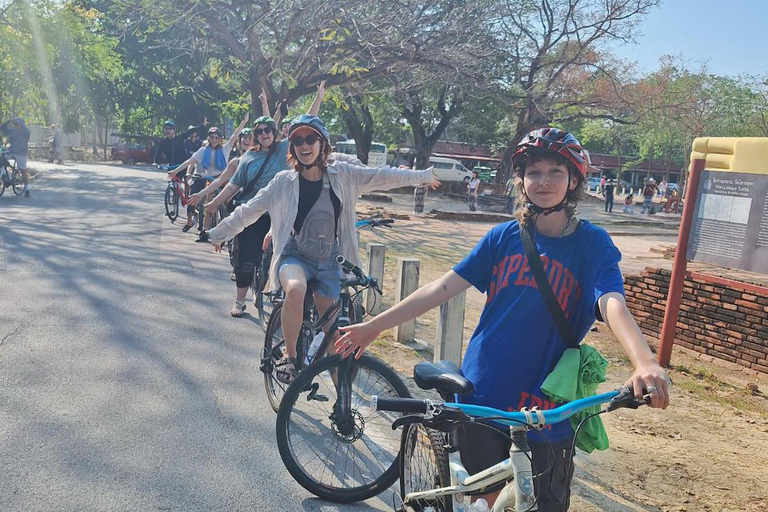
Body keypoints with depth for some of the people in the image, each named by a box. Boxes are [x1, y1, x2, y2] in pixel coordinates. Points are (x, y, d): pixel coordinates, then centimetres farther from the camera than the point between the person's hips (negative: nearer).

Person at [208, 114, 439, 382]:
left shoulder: (343, 175, -2)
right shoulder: (284, 182, -5)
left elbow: (383, 176, 3)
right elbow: (248, 211, 2)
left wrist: (423, 175, 7)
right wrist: (218, 234, 7)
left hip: (328, 263, 2)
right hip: (294, 257, -2)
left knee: (332, 328, 7)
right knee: (296, 290, -36)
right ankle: (289, 355, -16)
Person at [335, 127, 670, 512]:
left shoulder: (592, 243, -6)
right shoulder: (504, 236, 1)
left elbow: (612, 304, -22)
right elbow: (444, 286, -1)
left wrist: (645, 361, -42)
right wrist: (374, 325, -4)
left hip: (547, 405, -1)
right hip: (482, 392, 2)